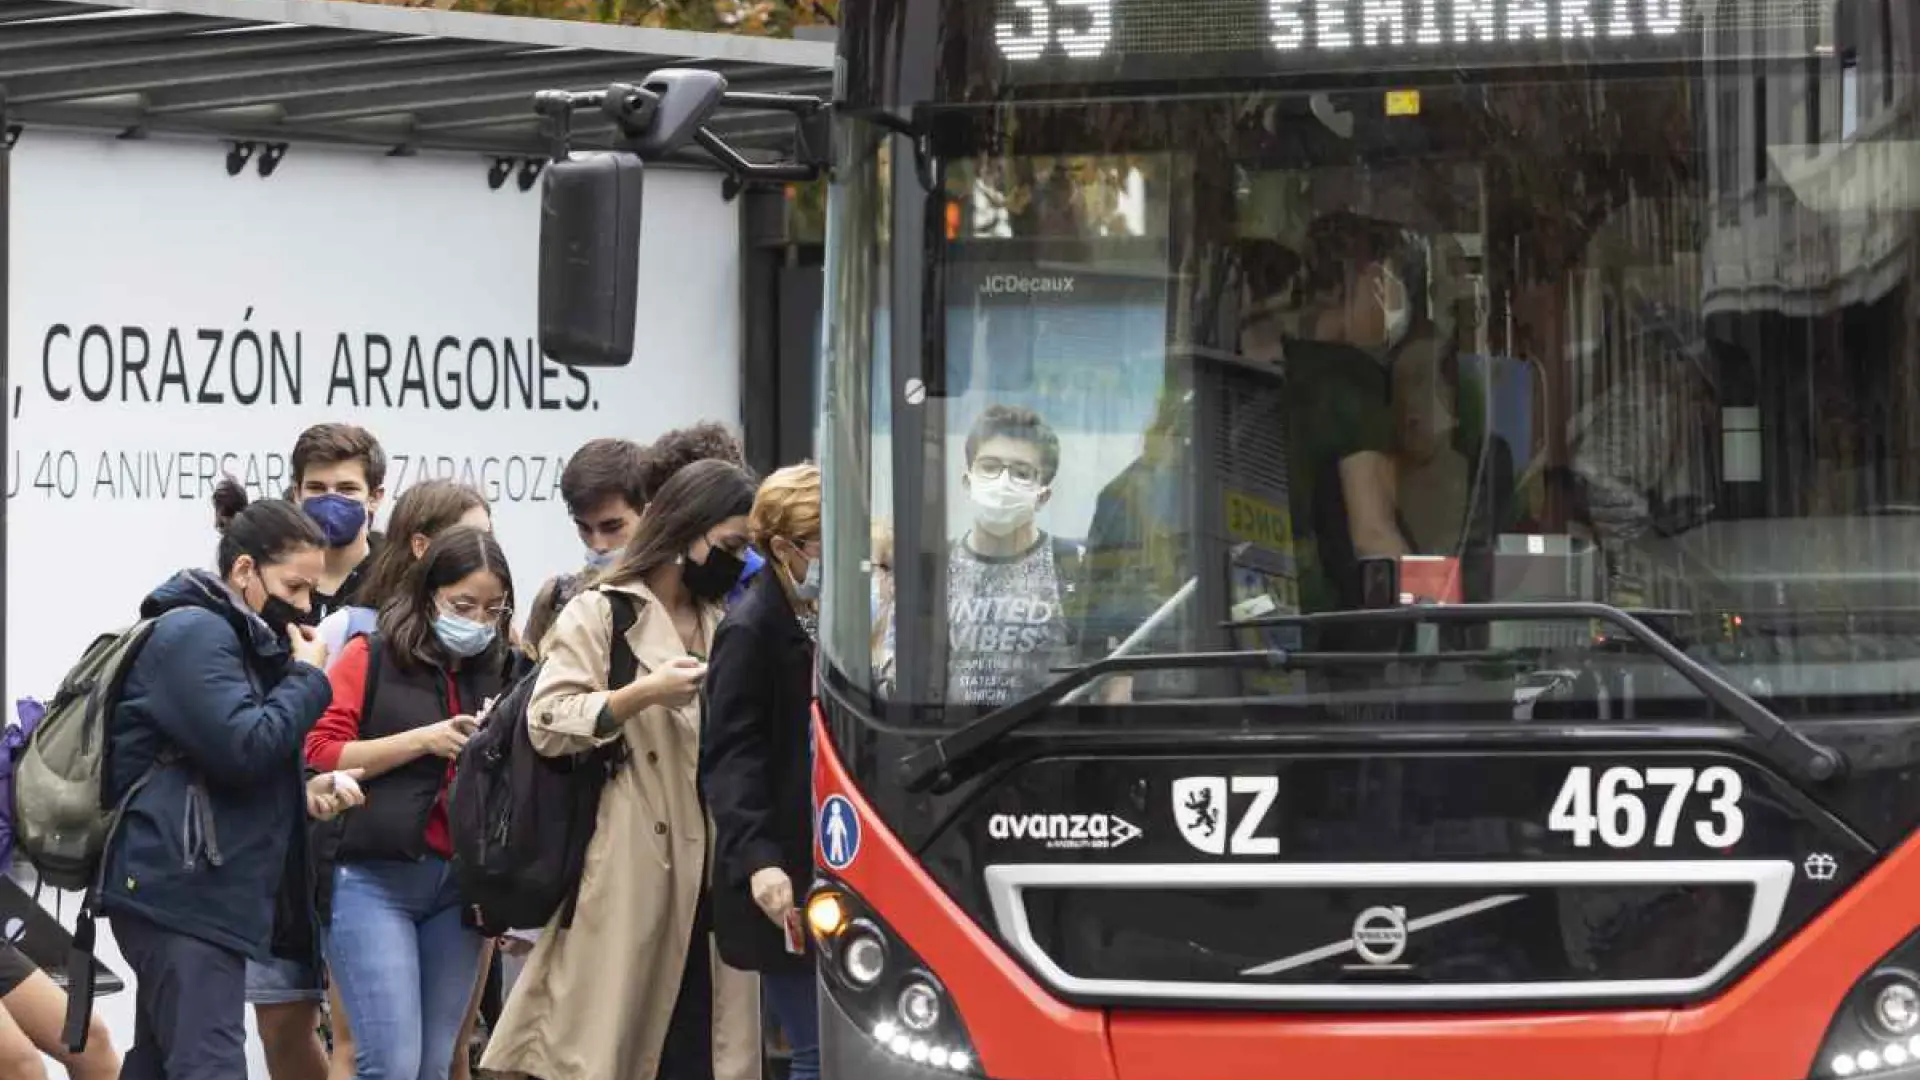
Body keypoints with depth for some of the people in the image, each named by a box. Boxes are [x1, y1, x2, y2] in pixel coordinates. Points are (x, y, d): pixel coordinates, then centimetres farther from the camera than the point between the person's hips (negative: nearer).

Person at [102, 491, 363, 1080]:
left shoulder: (234, 637, 23)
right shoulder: (192, 634, -10)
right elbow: (243, 745, -21)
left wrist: (303, 792, 8)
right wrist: (307, 678, -7)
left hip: (191, 893, 11)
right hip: (182, 893, -11)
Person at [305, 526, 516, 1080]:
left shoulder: (499, 672, 13)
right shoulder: (371, 657, 0)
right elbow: (319, 754, -7)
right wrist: (422, 740, -13)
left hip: (457, 885, 5)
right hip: (372, 879, -5)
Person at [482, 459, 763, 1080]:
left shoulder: (723, 626, 21)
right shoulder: (599, 613, 1)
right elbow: (547, 723, -9)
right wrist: (644, 694, -18)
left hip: (710, 869, 6)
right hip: (629, 869, -6)